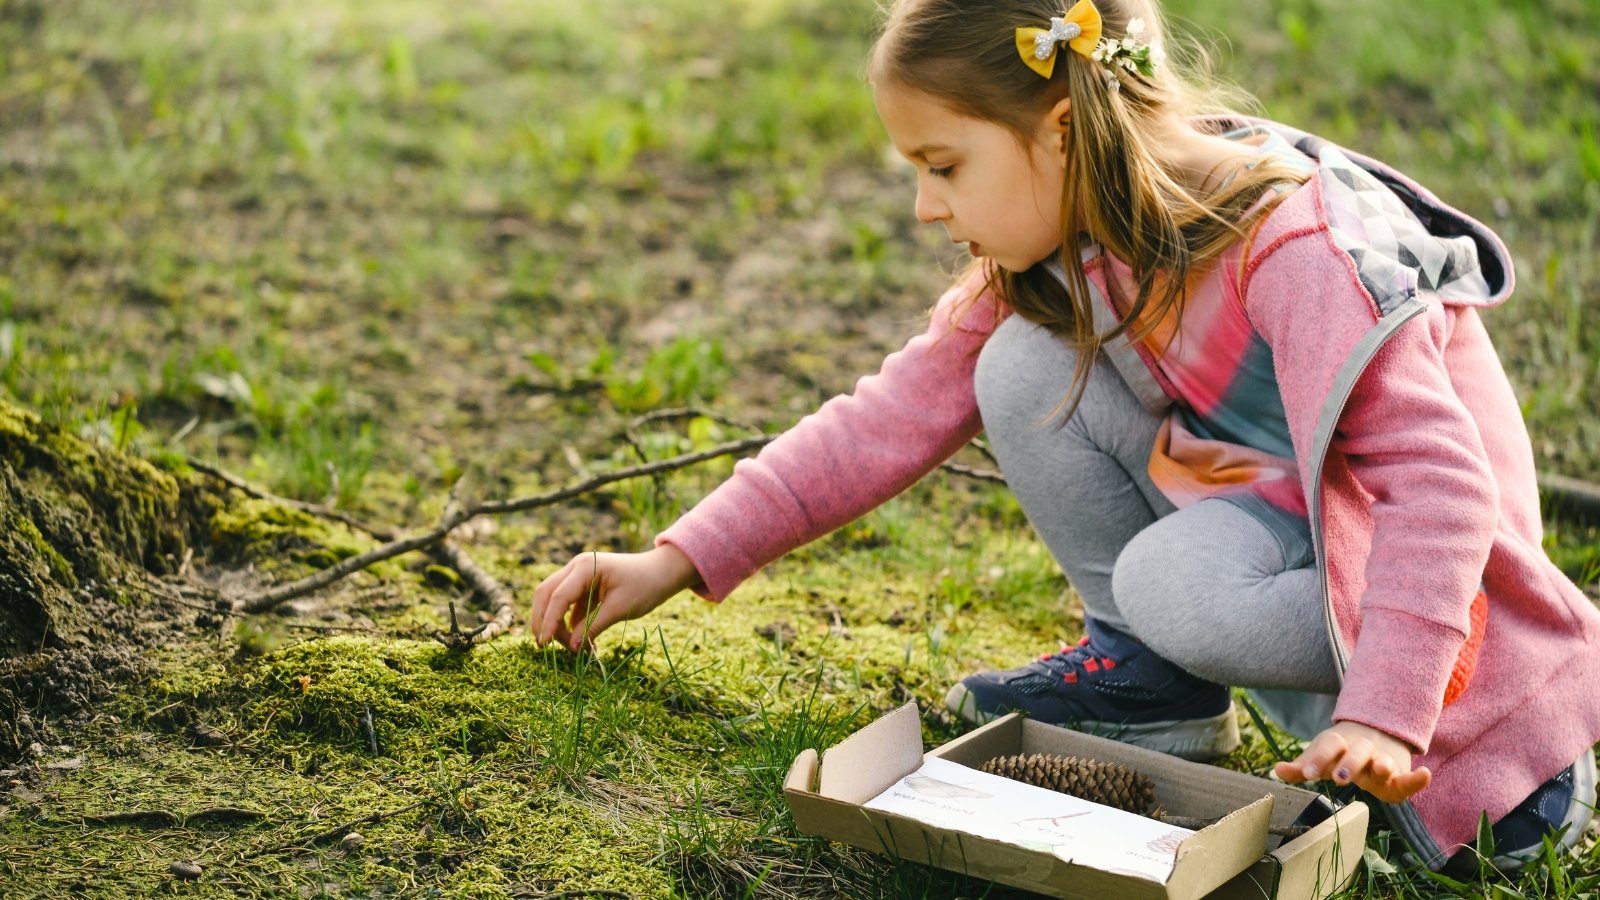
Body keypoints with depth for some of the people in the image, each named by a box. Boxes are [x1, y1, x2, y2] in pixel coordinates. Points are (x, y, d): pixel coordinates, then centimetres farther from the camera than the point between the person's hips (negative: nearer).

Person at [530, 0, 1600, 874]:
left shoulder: (1293, 249, -30)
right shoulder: (1054, 256, -7)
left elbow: (1440, 481, -33)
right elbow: (896, 415, -4)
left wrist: (1382, 718, -43)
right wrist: (677, 560, -8)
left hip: (1384, 533, -6)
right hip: (1249, 485, 6)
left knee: (1179, 585, -36)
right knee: (1023, 370, -13)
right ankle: (1151, 679, 0)